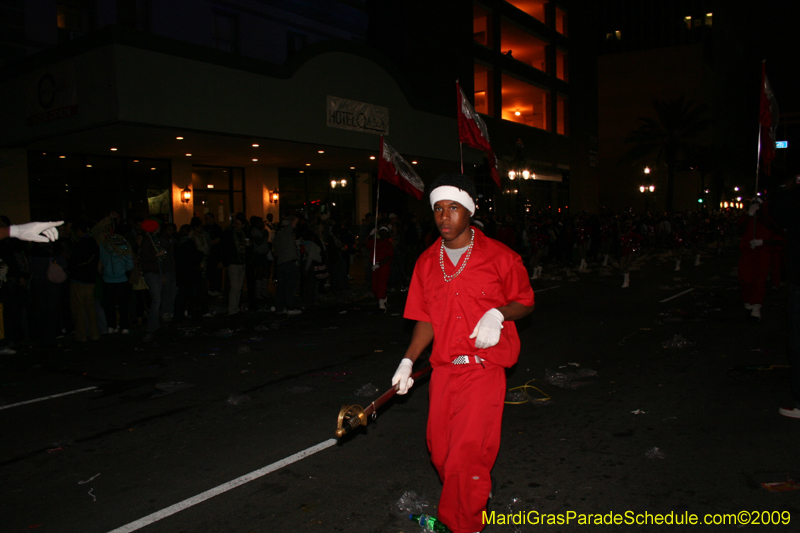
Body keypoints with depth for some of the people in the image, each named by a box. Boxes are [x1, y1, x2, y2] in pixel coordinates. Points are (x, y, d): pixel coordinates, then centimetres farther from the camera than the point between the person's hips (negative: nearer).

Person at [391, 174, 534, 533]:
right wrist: (408, 361, 1)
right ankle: (478, 498, 41)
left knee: (466, 455, -7)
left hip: (484, 367, -5)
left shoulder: (498, 256, -6)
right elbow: (426, 319, 11)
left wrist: (497, 314, -18)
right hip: (443, 369, 5)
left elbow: (526, 302, 2)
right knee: (440, 451, 12)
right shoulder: (427, 262, 7)